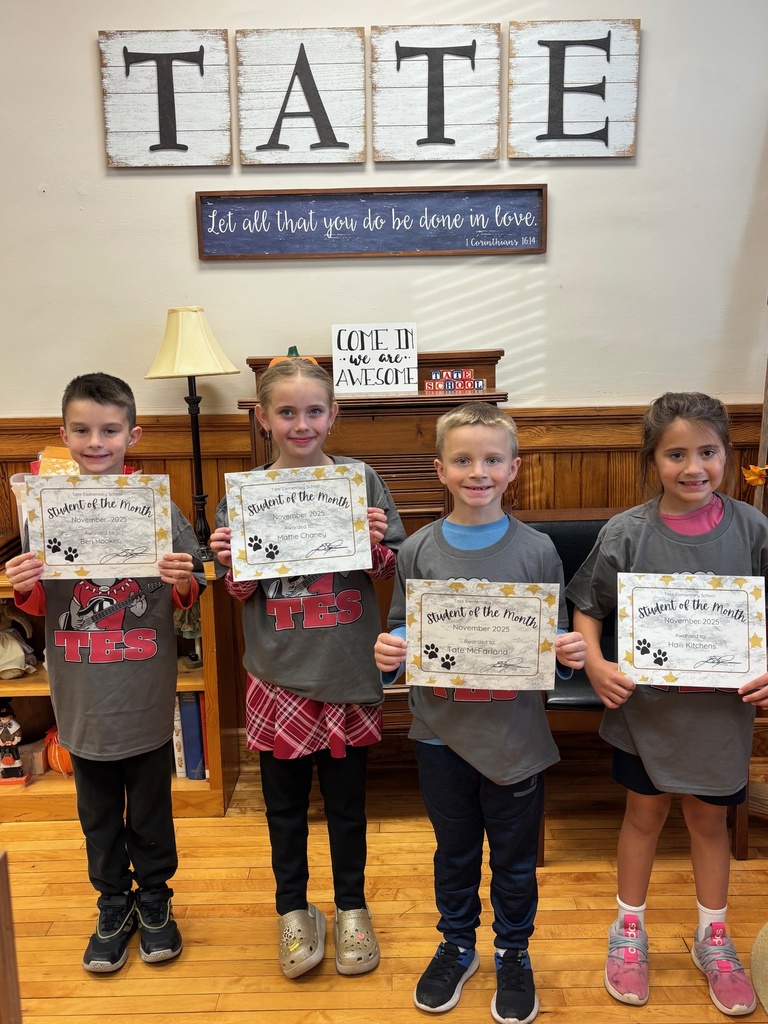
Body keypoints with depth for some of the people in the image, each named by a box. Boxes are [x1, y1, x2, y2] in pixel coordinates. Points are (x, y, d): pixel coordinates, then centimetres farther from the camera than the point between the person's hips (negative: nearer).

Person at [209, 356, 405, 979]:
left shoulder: (361, 481, -3)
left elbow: (390, 570, 2)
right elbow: (242, 592, 3)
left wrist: (376, 545, -19)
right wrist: (229, 564, -18)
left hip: (349, 671, 0)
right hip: (279, 673, 1)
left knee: (347, 799, 15)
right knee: (285, 801, 15)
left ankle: (351, 907, 38)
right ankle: (294, 910, 38)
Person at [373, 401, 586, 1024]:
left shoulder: (537, 551, -7)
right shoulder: (418, 551, -5)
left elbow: (558, 639, 0)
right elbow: (402, 634, 2)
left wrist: (570, 654, -21)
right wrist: (387, 654, -19)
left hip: (516, 734, -1)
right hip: (442, 732, 1)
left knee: (514, 856, 17)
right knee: (454, 850, 21)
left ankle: (514, 953, 43)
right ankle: (457, 946, 46)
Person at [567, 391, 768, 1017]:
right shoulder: (627, 533, -12)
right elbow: (587, 607, -3)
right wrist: (594, 664, -17)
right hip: (645, 701, -1)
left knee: (710, 818, 19)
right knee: (645, 812, 16)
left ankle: (713, 939, 42)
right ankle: (629, 930, 39)